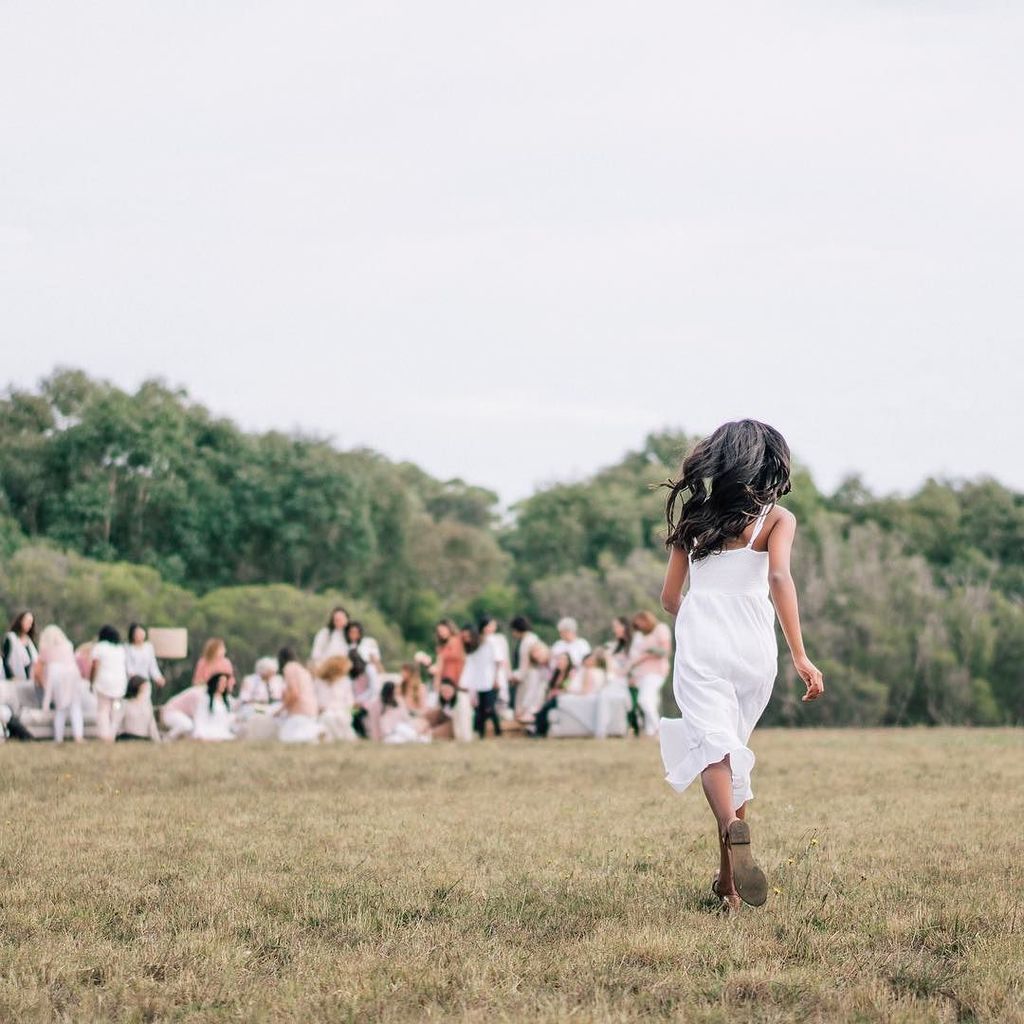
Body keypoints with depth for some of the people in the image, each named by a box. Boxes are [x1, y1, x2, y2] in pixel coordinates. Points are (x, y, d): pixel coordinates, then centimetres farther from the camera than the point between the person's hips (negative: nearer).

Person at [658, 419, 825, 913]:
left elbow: (670, 597, 17)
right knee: (736, 750, 17)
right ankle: (729, 879, 20)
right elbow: (779, 578, -14)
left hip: (699, 644, 0)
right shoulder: (776, 518, 4)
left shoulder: (694, 516, 13)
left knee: (711, 745, -15)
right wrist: (800, 656, -17)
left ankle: (733, 828, -45)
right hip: (753, 648, 0)